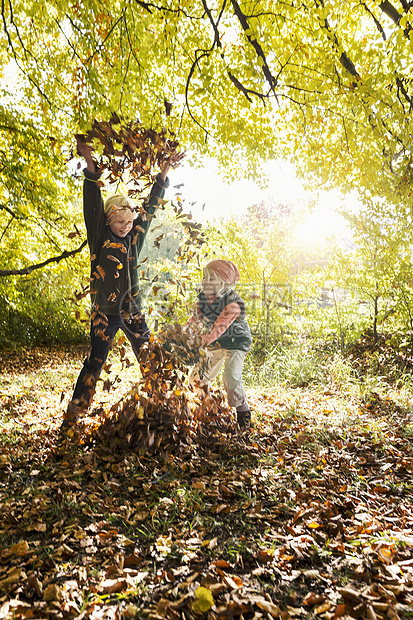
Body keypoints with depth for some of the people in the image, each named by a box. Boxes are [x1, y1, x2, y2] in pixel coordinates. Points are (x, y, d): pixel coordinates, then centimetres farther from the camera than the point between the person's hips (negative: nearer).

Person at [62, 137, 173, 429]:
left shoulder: (135, 235, 6)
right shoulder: (100, 237, -5)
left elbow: (151, 207, 11)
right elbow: (92, 206, -16)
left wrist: (164, 174, 9)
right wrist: (91, 167, -26)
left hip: (132, 309, 4)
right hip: (105, 311, -4)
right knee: (95, 362, 0)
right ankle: (72, 416, 13)